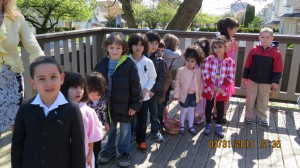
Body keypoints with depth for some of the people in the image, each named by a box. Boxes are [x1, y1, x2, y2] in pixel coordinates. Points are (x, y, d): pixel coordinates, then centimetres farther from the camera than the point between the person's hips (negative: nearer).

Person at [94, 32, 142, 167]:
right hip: (108, 105, 4)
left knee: (125, 130, 14)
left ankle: (125, 152, 32)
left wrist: (135, 104, -12)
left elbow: (135, 86, -12)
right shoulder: (102, 64, -2)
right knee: (110, 129, 21)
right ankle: (109, 150, 40)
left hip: (124, 105, -3)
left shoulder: (129, 64, -14)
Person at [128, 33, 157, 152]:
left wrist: (146, 89, -11)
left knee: (142, 120, 13)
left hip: (144, 97, 1)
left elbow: (152, 78, 2)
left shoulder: (148, 62, -5)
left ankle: (141, 140, 31)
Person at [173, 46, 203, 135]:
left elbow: (200, 83, 3)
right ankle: (182, 126, 27)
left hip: (194, 95, 3)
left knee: (191, 111, 16)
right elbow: (177, 83, -7)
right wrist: (176, 94, -7)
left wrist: (200, 95, 5)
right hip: (184, 94, -2)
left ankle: (191, 126, 29)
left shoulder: (198, 71, -4)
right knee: (183, 111, 11)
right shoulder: (181, 70, -12)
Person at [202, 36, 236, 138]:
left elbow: (231, 77, -7)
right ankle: (208, 125, 29)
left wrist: (222, 87, -17)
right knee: (209, 107, 13)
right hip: (209, 89, 0)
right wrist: (212, 86, -16)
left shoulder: (230, 62, -6)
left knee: (220, 108, 12)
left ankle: (218, 126, 28)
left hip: (222, 91, 0)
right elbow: (205, 74, -8)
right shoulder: (209, 59, -6)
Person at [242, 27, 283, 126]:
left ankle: (262, 117, 24)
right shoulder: (253, 51, -4)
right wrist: (245, 76, 3)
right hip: (252, 79, 1)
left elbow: (278, 69, -6)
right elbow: (247, 65, 2)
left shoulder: (276, 53, -8)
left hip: (266, 82, -1)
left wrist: (275, 81, -9)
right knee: (250, 99, 9)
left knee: (263, 101, 10)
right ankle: (248, 115, 22)